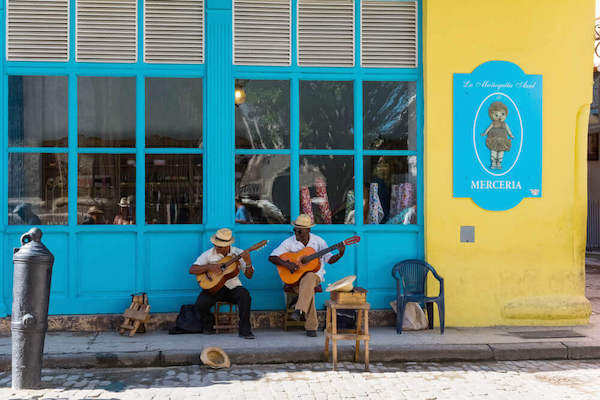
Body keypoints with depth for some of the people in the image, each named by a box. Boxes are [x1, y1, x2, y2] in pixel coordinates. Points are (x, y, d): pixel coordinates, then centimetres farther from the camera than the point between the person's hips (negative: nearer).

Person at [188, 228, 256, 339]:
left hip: (233, 287, 0)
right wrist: (208, 267, -19)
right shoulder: (208, 254, 1)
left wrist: (248, 262, -24)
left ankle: (244, 330, -21)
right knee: (200, 304, -27)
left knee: (245, 295, -34)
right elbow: (192, 270, -4)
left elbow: (249, 276, -4)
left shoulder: (238, 253, 0)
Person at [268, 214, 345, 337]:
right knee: (308, 290, -33)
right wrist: (286, 263, -21)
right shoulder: (289, 242, -3)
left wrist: (340, 254, -18)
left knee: (309, 278, -38)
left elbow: (329, 260, 2)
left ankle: (299, 311, -45)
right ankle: (311, 326, -25)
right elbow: (272, 257, -5)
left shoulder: (318, 241, 0)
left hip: (315, 275, 0)